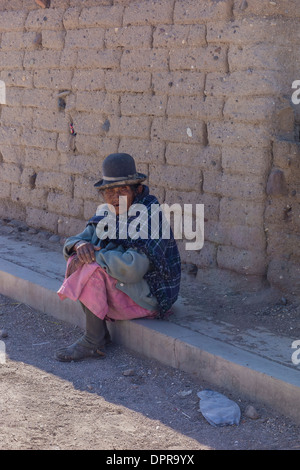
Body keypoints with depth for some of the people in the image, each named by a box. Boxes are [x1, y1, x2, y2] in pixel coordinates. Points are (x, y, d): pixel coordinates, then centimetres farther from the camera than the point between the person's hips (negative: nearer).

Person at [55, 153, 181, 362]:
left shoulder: (150, 216, -23)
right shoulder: (107, 213, 3)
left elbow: (132, 268, -34)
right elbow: (72, 241, 6)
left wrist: (94, 255, -24)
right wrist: (80, 245, -18)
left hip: (151, 296, -9)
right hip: (125, 288, 9)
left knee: (93, 269, -26)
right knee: (76, 260, -5)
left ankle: (94, 343, -11)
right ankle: (100, 332, -3)